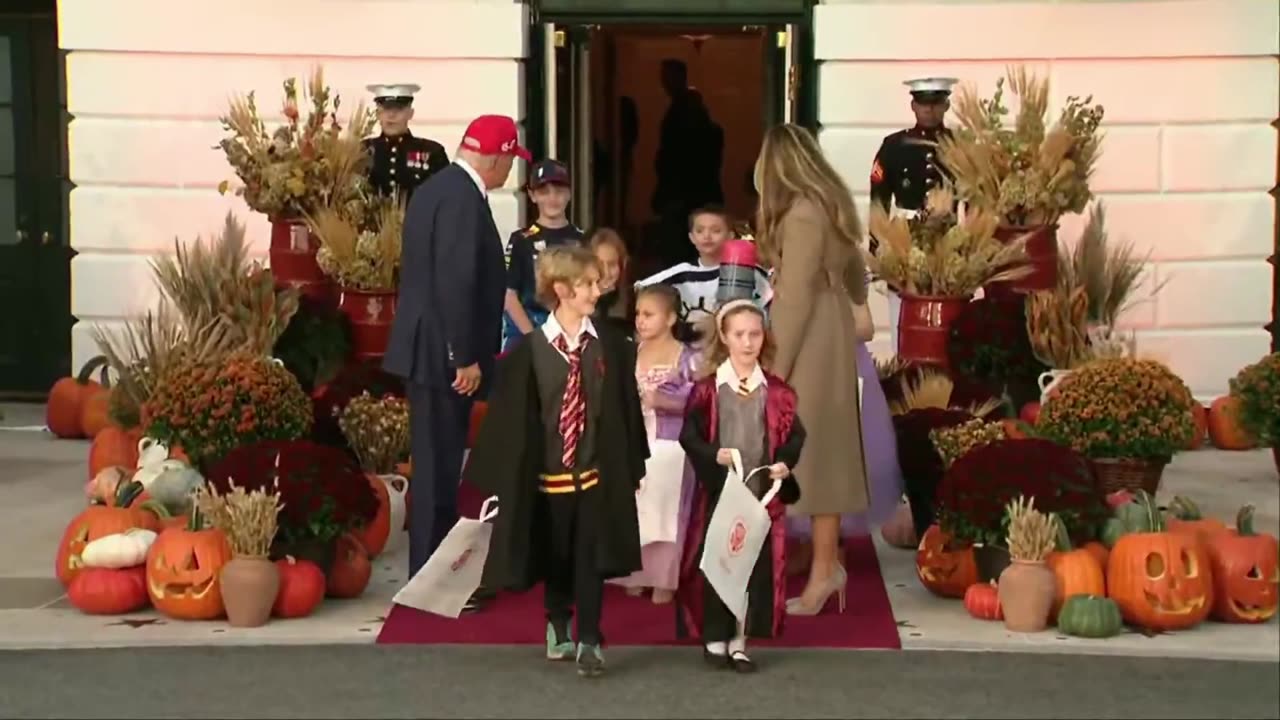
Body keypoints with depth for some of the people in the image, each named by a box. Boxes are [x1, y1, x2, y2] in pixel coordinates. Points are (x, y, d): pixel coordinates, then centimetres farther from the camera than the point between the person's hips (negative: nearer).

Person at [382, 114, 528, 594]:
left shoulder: (439, 187, 14)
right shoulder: (462, 198, -18)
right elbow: (456, 283, -24)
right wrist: (465, 358, -21)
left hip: (431, 349, 10)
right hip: (443, 354, -10)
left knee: (439, 466, 16)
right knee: (438, 468, -3)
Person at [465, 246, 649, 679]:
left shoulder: (611, 346, -3)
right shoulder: (529, 350, -8)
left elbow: (625, 409, 2)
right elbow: (512, 418, -6)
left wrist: (632, 467, 3)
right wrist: (502, 478, -6)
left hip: (597, 472, 0)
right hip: (548, 474, 0)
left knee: (591, 559, -2)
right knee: (554, 558, 15)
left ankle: (589, 642, 7)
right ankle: (558, 627, 36)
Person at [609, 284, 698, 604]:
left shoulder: (687, 358, -7)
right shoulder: (630, 354, 7)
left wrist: (660, 401, -20)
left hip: (669, 446, -4)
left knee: (665, 510, -1)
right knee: (634, 509, 6)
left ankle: (664, 579, 11)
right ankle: (636, 573, 20)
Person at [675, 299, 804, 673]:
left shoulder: (777, 391, 3)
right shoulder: (707, 388, -3)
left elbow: (795, 435, 7)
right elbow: (689, 435, -3)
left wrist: (785, 462, -11)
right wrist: (713, 455, -20)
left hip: (761, 492, 2)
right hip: (719, 490, -2)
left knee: (755, 563, 4)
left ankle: (740, 640, 14)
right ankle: (715, 636, 14)